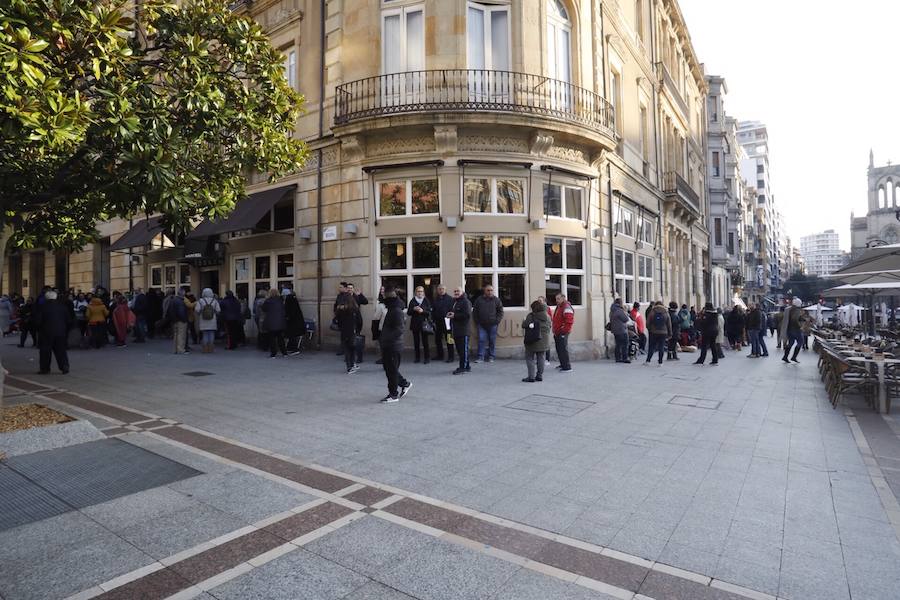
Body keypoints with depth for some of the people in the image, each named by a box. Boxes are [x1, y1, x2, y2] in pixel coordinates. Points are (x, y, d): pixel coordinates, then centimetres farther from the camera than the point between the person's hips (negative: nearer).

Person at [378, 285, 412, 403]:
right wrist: (381, 337, 13)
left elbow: (399, 330, -25)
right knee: (388, 367, 17)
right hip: (386, 344, 10)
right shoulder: (388, 308, 13)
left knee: (392, 369, 0)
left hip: (393, 345, -10)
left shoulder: (397, 311, -18)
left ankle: (393, 394, 11)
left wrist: (386, 338, -32)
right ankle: (404, 383, 32)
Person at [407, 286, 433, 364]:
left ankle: (427, 357, 1)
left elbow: (429, 312, -1)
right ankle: (417, 357, 12)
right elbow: (408, 312, 7)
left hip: (424, 323, -2)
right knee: (416, 341, 5)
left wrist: (422, 311, -17)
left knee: (425, 341, -5)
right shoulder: (412, 301, 8)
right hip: (415, 324, 2)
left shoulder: (426, 301, 4)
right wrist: (414, 309, -10)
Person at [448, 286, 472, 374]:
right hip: (455, 330, 9)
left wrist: (455, 315, -16)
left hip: (463, 330, -9)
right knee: (459, 349, 12)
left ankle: (463, 367, -4)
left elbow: (467, 315, -19)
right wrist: (449, 314, 7)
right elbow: (450, 311, 32)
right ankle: (465, 366, 21)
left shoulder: (465, 302, -9)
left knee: (464, 349, -6)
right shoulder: (453, 302, 20)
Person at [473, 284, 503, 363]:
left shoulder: (496, 300, 4)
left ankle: (491, 357, 14)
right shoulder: (479, 300, 4)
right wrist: (477, 322, 4)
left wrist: (497, 321, -4)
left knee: (492, 341, 5)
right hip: (482, 325, 0)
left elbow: (500, 312, 6)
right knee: (481, 340, -3)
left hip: (492, 325, 0)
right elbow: (474, 312, 9)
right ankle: (480, 357, 1)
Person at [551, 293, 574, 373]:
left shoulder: (566, 307, -14)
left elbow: (569, 321, -23)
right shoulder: (559, 307, 18)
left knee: (563, 349, -10)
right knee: (559, 349, 17)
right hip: (557, 333, 10)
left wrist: (564, 331, -21)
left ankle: (567, 367, -6)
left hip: (562, 333, -10)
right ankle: (562, 364, 28)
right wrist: (555, 330, 19)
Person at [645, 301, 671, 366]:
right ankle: (660, 362, 5)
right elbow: (669, 324, 6)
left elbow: (648, 323, -3)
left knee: (652, 347, 6)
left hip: (654, 332, -1)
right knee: (661, 347, 4)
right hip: (663, 333, 1)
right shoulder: (666, 312, 3)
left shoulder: (652, 312, -2)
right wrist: (669, 334, 12)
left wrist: (649, 330, 12)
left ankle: (648, 361, 4)